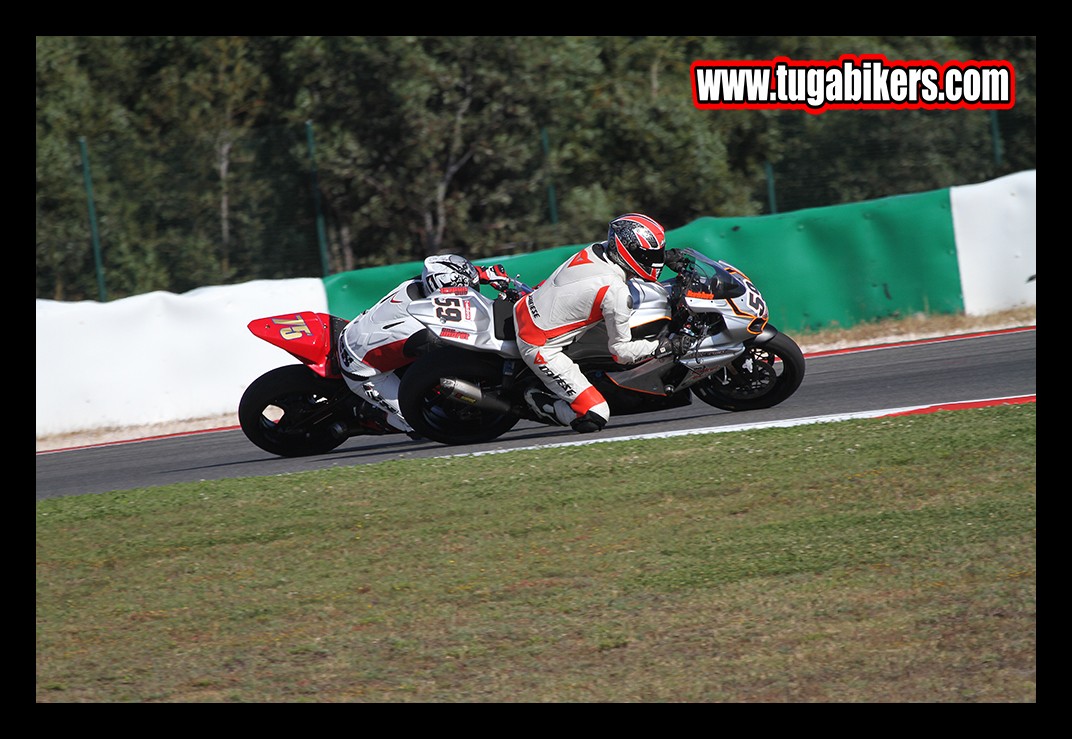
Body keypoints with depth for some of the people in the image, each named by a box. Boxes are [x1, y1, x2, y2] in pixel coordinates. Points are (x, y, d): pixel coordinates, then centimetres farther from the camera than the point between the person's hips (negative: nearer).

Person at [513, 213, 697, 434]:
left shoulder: (596, 250, -4)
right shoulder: (616, 293, -24)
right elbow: (621, 351, -13)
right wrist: (667, 346, -8)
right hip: (539, 347, -8)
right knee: (594, 418, -11)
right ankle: (538, 401, 4)